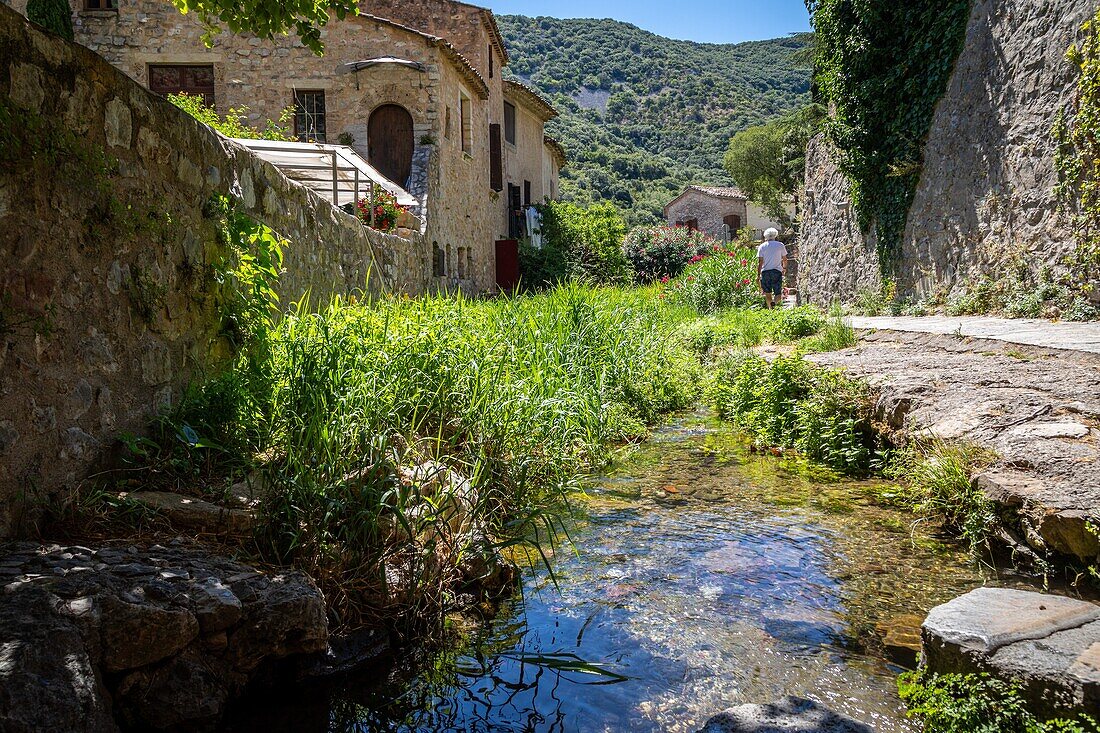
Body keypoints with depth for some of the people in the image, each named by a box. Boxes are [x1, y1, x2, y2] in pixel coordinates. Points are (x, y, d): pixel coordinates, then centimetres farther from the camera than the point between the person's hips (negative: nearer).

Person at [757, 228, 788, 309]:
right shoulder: (780, 245, 5)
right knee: (778, 293, -2)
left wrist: (758, 274, 0)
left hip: (765, 271, 1)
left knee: (767, 293, 12)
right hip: (777, 271, -1)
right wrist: (784, 268, 31)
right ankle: (774, 302, -31)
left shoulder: (762, 247, 4)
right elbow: (784, 259, 13)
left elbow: (760, 262, -2)